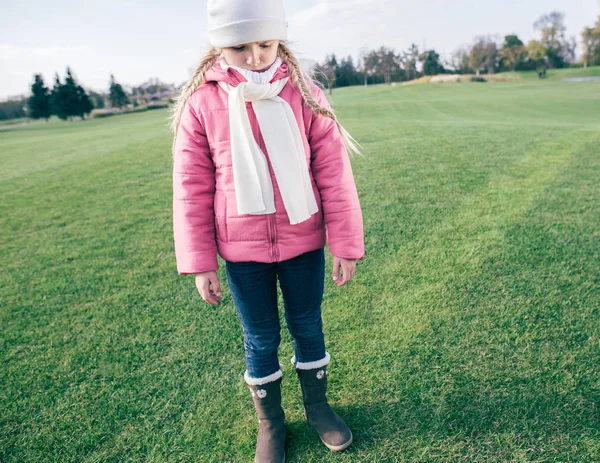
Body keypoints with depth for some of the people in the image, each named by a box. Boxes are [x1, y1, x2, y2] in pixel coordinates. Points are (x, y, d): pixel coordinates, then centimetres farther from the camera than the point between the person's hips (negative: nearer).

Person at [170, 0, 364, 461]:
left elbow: (334, 176, -5)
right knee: (261, 337, 14)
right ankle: (270, 422, 38)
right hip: (242, 250, 0)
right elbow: (192, 189, -4)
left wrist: (346, 245, -4)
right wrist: (200, 263, -3)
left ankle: (317, 406, 42)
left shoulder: (305, 95, -6)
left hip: (303, 242, 1)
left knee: (308, 326, 17)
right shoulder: (201, 103, -7)